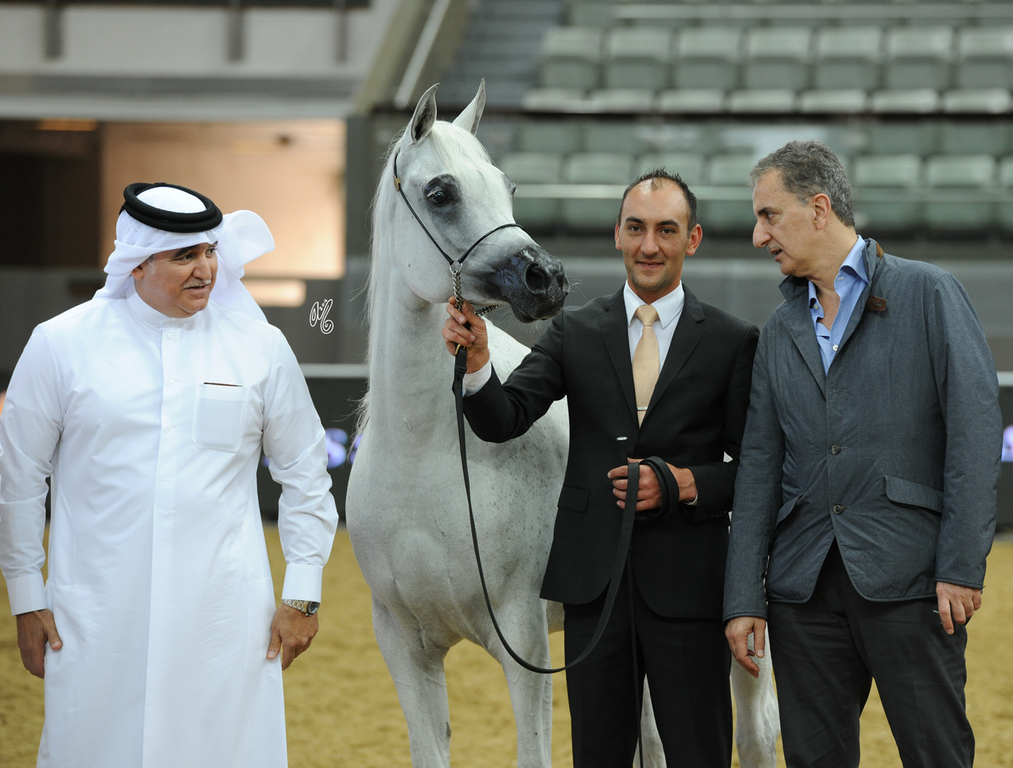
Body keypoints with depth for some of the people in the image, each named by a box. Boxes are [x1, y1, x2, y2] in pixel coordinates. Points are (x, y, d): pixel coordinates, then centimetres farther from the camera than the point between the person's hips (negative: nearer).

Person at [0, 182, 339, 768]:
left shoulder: (260, 347, 5)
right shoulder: (62, 344, 1)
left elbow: (305, 473, 11)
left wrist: (302, 594, 7)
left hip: (224, 619, 1)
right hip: (96, 620, -1)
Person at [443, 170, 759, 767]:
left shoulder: (734, 341, 2)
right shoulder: (576, 332, 7)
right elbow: (503, 421, -4)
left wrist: (682, 483, -16)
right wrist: (476, 358, -23)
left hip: (687, 584, -2)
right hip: (594, 579, 2)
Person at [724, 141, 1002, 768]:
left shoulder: (929, 293, 0)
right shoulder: (780, 330, 16)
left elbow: (975, 427, -7)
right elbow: (760, 464, 13)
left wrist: (963, 566, -14)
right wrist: (744, 597, 5)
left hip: (907, 575, -5)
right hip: (803, 585, 5)